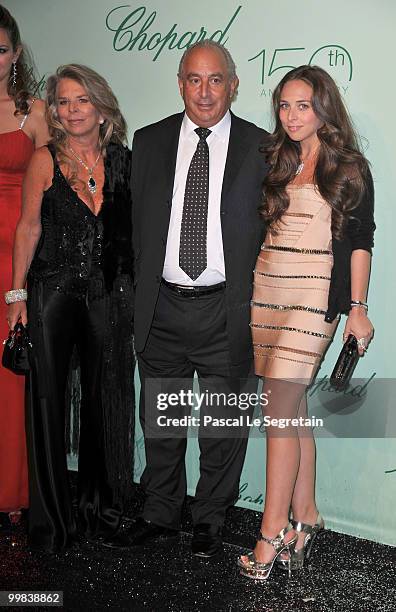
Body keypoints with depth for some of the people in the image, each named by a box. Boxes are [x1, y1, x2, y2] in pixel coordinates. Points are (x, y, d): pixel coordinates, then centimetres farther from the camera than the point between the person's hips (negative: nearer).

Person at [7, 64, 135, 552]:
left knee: (106, 398, 8)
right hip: (53, 290, -2)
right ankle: (50, 517, 15)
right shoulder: (45, 160, 0)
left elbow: (134, 225, 10)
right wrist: (17, 293, -2)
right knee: (47, 398, 2)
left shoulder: (123, 158, 6)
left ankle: (100, 507, 25)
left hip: (110, 292, 2)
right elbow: (29, 227, 2)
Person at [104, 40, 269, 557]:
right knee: (160, 419, 14)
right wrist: (142, 293, 5)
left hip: (227, 310, -2)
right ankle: (160, 515, 33)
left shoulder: (259, 147, -1)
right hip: (163, 307, 2)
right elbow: (137, 224, 8)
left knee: (223, 423, 11)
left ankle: (211, 519, 31)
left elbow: (271, 229, 1)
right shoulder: (149, 142, 6)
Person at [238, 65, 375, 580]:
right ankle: (306, 518, 17)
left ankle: (272, 535, -5)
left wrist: (357, 307, -6)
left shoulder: (349, 168, 2)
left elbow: (359, 241, 0)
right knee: (293, 409, 7)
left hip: (314, 295, -5)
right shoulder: (276, 165, 15)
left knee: (280, 410, -12)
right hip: (267, 288, 5)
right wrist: (243, 297, 12)